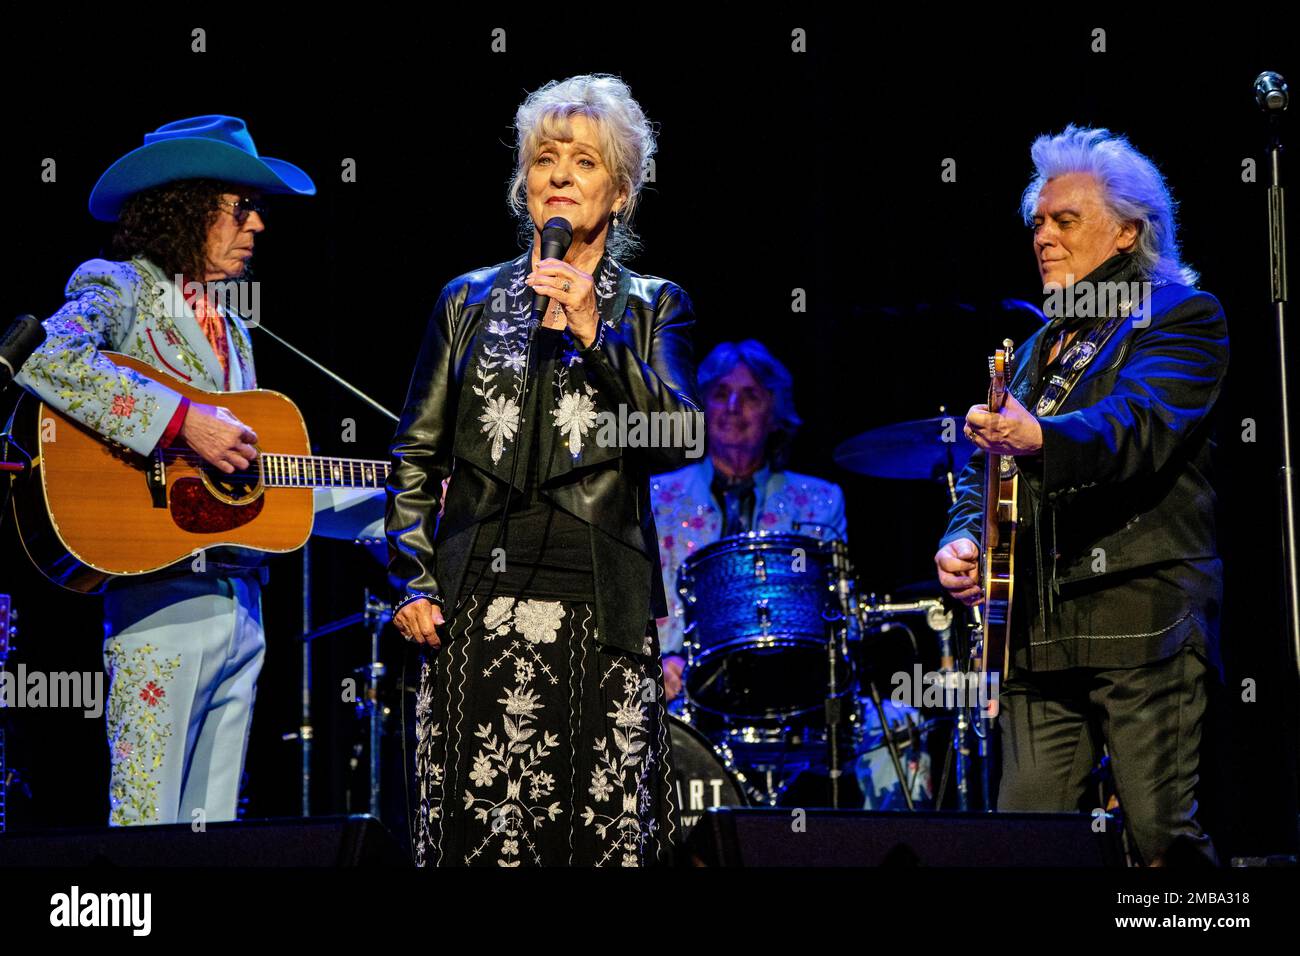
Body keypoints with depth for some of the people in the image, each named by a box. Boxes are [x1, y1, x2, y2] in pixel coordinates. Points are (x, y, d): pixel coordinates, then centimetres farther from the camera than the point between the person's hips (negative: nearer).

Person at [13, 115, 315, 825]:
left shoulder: (232, 331, 23)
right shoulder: (120, 289, -1)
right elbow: (43, 360, -23)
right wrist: (182, 421, -24)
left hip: (240, 601, 8)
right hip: (164, 597, -8)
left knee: (212, 835, 7)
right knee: (148, 832, -10)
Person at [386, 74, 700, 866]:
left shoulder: (652, 307, 11)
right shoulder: (470, 300, 14)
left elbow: (679, 440, -5)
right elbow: (416, 455, 15)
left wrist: (596, 335, -14)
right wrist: (412, 582, 4)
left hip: (604, 611, -1)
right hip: (479, 608, 1)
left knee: (604, 831, -5)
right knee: (478, 826, -6)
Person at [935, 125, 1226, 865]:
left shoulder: (1181, 316, 2)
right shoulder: (1042, 347, 24)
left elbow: (1140, 423, -18)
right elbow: (990, 466, 24)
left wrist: (1041, 438, -37)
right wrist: (965, 538, 2)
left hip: (1144, 620, -6)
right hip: (1041, 634, 7)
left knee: (1163, 838, -10)